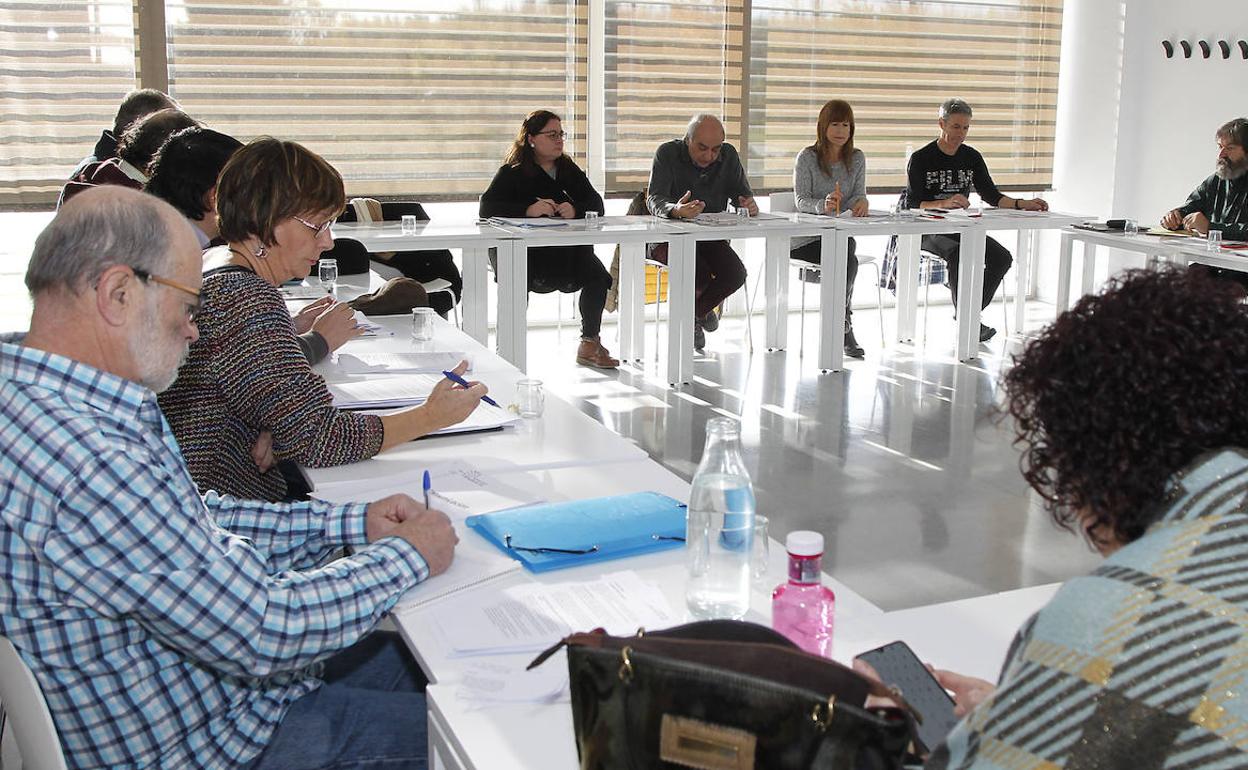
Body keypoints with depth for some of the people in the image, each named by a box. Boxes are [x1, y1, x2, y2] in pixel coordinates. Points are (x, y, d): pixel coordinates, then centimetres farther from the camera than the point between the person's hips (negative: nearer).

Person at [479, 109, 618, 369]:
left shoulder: (569, 169, 16)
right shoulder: (512, 172, 4)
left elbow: (596, 204, 7)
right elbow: (487, 207, -10)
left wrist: (576, 210, -18)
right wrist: (528, 209, -25)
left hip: (569, 247, 4)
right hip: (524, 248, -4)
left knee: (596, 274, -22)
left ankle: (590, 344, -6)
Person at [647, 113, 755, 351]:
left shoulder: (728, 155, 1)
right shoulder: (667, 153, -11)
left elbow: (741, 194, 5)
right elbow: (654, 200, -21)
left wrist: (749, 205, -22)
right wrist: (675, 210, -45)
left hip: (710, 236, 4)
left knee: (736, 274, -22)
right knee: (699, 273, -31)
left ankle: (695, 311, 9)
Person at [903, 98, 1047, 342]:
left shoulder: (972, 157, 11)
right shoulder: (921, 159, -6)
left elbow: (991, 195, 7)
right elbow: (912, 204, -15)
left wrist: (1022, 204, -11)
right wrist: (943, 203, -34)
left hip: (962, 228, 6)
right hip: (926, 230, -6)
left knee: (1002, 257, -17)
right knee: (958, 254, -36)